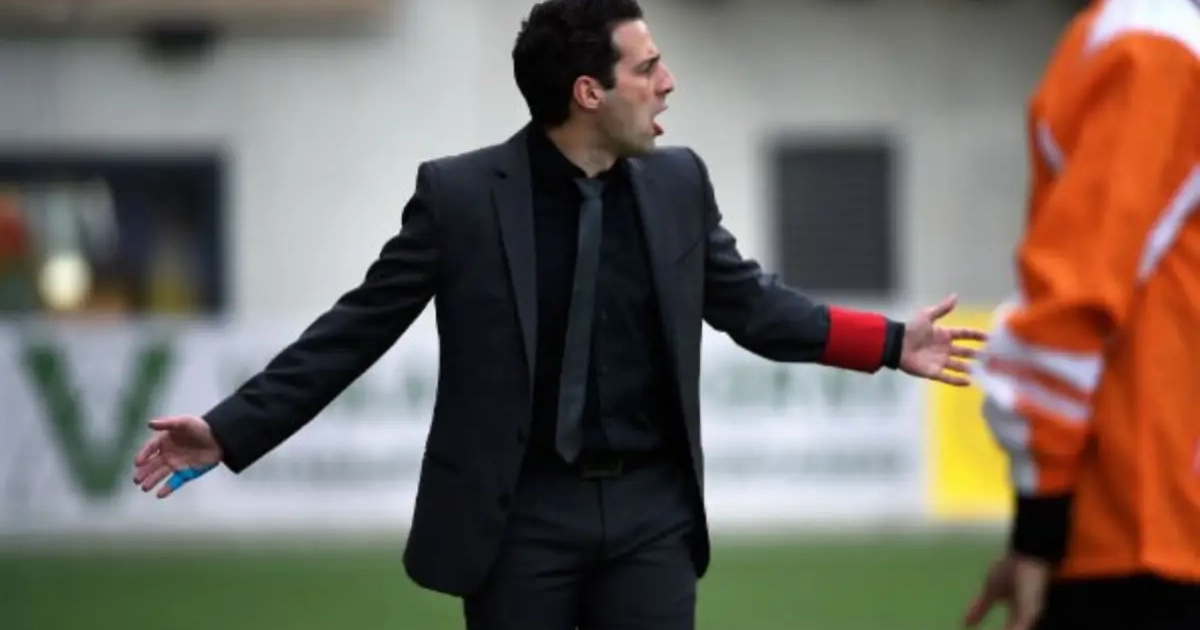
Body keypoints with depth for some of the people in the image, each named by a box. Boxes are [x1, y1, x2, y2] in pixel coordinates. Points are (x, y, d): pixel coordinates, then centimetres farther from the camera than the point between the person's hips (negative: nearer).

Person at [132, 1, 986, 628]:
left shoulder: (678, 183, 3)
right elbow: (358, 327, -3)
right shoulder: (461, 193, -8)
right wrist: (231, 430, -8)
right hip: (520, 515, -3)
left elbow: (748, 301, 15)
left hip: (652, 510, 3)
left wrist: (891, 343, 11)